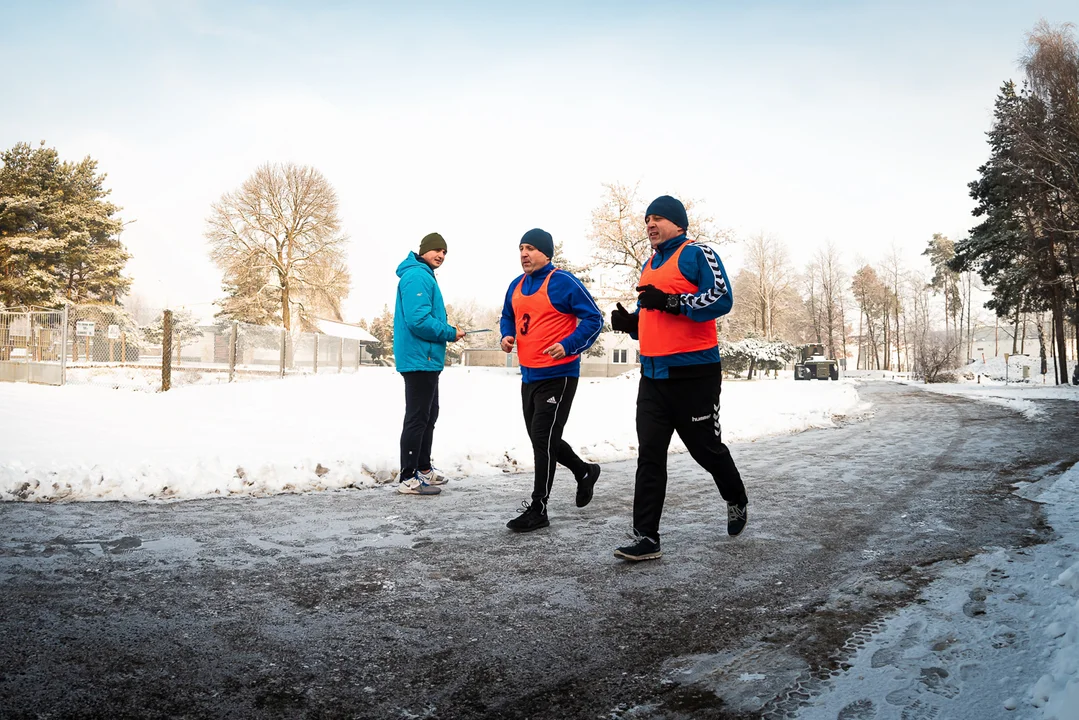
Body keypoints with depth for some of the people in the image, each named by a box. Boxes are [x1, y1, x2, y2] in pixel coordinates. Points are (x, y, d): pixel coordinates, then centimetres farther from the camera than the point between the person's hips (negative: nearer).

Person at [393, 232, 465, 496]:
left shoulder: (424, 276, 18)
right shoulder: (416, 276, -16)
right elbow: (418, 320, -25)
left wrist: (448, 331, 9)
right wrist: (450, 333, -15)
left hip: (425, 359, 11)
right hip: (419, 358, -11)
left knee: (429, 414, 19)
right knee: (417, 418, -6)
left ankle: (423, 468, 30)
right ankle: (408, 478, 0)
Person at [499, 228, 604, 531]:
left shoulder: (563, 282, -12)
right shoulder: (516, 286, 9)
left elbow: (593, 318, -11)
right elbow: (508, 317, 24)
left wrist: (568, 346, -23)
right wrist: (507, 336, 2)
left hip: (558, 375, -8)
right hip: (529, 375, 8)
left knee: (543, 439, -7)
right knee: (541, 439, 16)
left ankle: (538, 509, 3)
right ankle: (584, 472, 40)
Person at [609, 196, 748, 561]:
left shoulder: (696, 253, -5)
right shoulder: (649, 266, 19)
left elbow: (721, 297, -18)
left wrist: (670, 301, -25)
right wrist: (629, 322, 6)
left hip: (694, 374, -7)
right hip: (653, 374, 7)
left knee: (706, 448, 8)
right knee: (650, 456, 0)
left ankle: (736, 500, 37)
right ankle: (646, 537, 2)